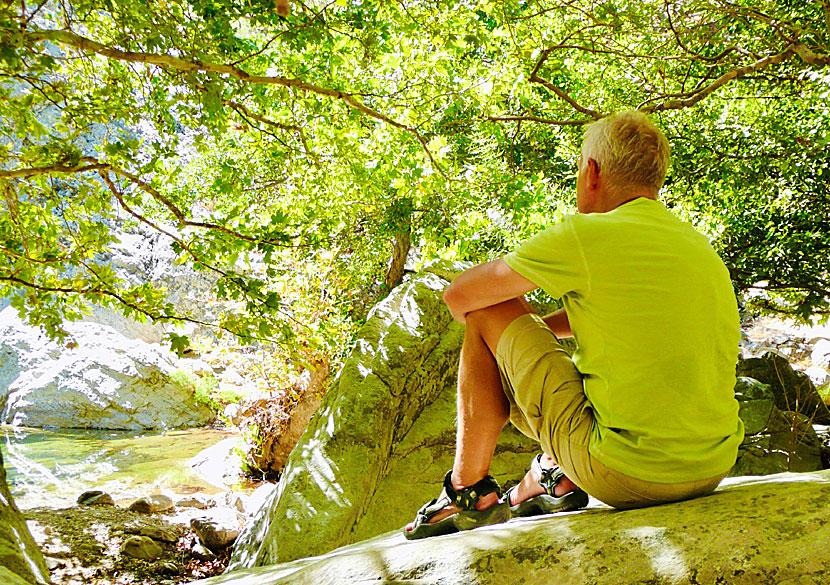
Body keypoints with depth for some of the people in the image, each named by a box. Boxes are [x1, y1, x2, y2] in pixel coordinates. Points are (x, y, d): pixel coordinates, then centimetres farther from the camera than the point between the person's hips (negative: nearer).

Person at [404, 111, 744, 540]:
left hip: (625, 475, -7)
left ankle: (469, 493, 14)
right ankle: (553, 477, 29)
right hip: (713, 468, 8)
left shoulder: (585, 235, -11)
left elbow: (459, 296, -3)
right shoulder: (699, 245, 11)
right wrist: (532, 327, 30)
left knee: (488, 315, 5)